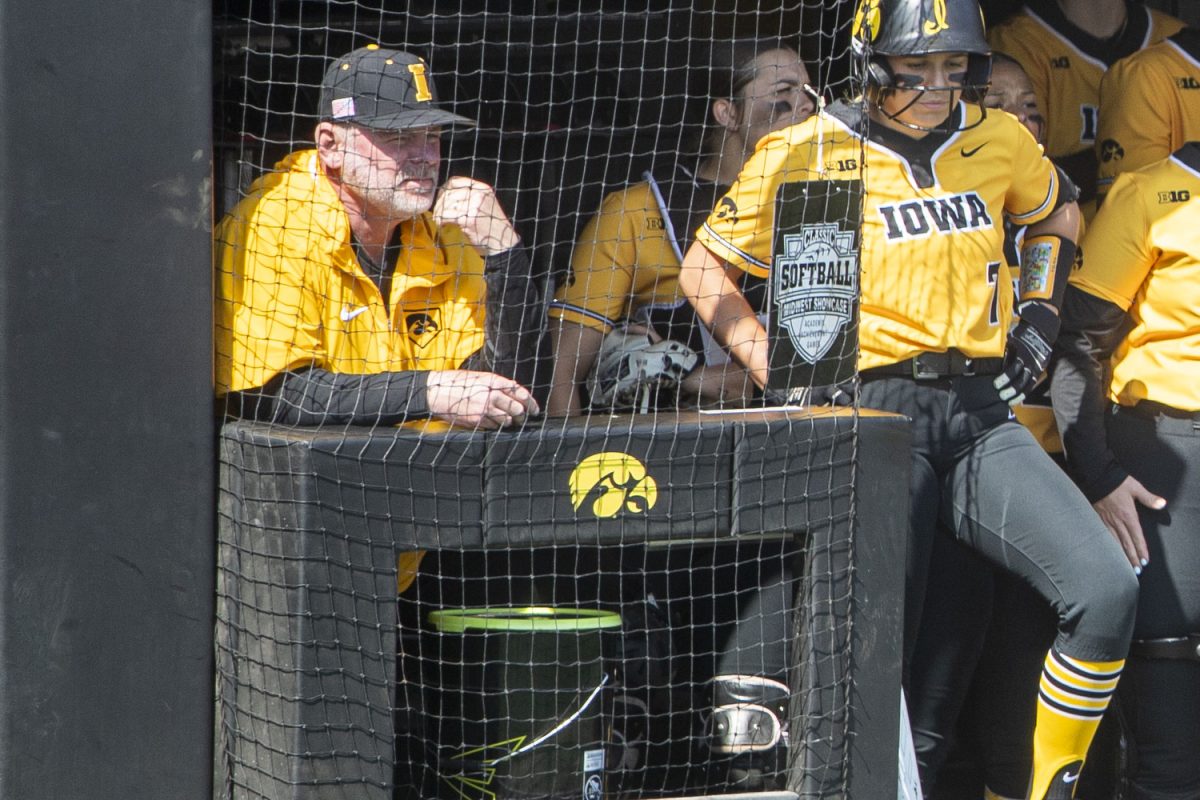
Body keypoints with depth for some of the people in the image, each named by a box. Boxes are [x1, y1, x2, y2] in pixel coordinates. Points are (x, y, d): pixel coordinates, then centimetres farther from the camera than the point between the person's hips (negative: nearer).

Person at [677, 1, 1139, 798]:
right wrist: (775, 367, -1)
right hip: (876, 411, -3)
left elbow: (1056, 210, 32)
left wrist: (1041, 313, 18)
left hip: (984, 416, 3)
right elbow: (705, 269, 8)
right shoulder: (805, 154, -1)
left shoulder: (1001, 142, 10)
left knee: (1106, 591, -15)